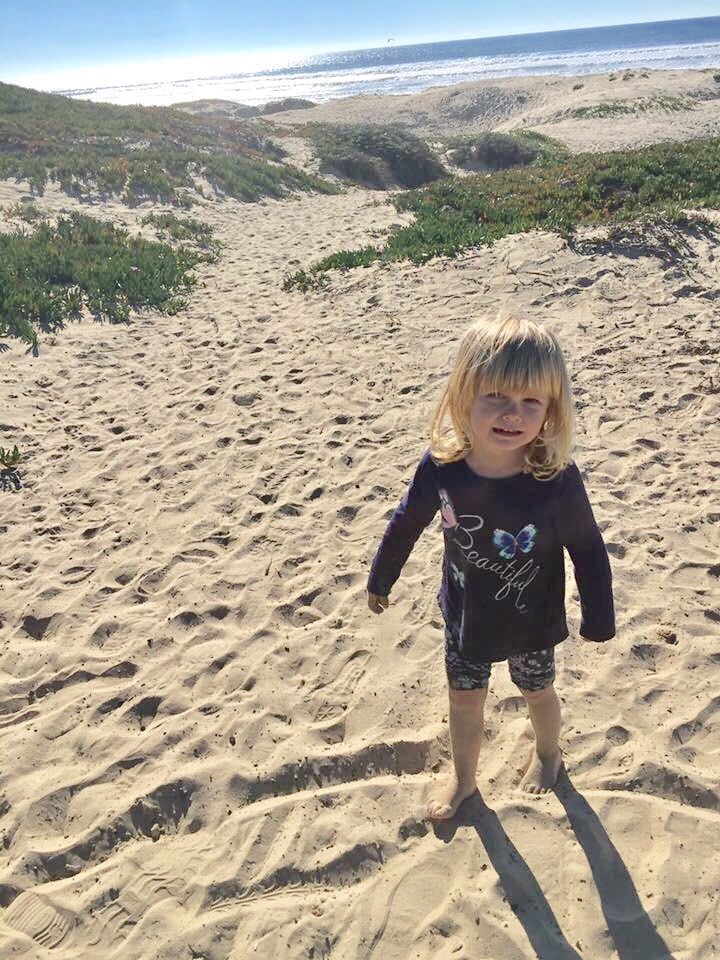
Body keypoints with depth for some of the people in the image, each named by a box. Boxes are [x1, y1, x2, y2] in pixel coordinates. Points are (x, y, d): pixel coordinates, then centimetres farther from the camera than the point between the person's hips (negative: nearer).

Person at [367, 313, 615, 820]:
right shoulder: (441, 468, -25)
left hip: (532, 624, -2)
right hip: (464, 617, 2)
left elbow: (589, 550, -15)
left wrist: (598, 620, -3)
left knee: (537, 692, 26)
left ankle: (548, 753, 60)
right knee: (464, 700, 22)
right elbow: (407, 523, -5)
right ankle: (463, 780, 51)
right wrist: (381, 579, 9)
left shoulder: (558, 480, -32)